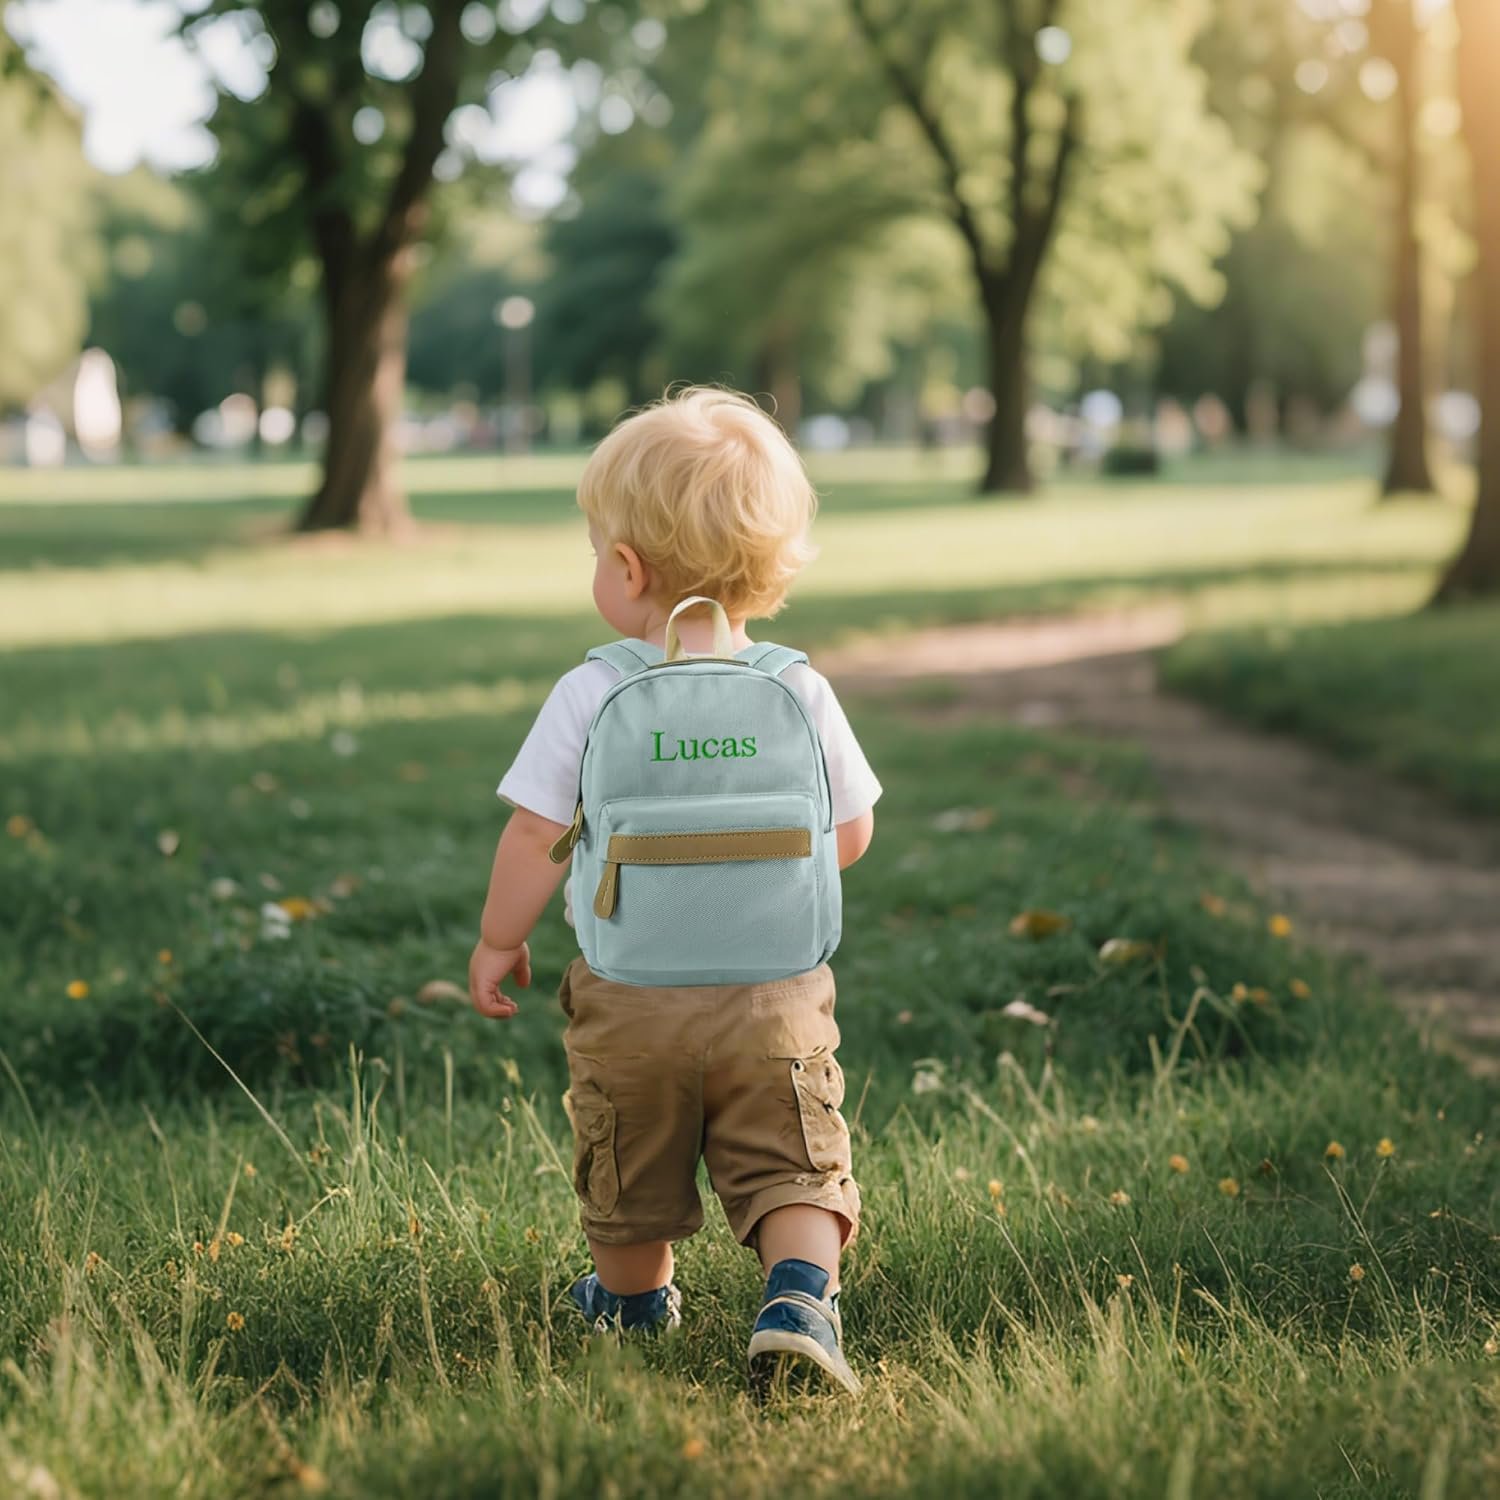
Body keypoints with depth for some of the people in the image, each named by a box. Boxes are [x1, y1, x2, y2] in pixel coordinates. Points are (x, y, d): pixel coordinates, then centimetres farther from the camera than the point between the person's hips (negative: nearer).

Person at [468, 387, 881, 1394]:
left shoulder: (588, 698, -12)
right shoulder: (802, 693, -5)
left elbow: (537, 838, -9)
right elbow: (851, 836, 3)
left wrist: (500, 941, 6)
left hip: (630, 995, 0)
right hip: (777, 989, 0)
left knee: (630, 1175, 21)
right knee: (794, 1169, 5)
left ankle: (633, 1292, 42)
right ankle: (801, 1298, -17)